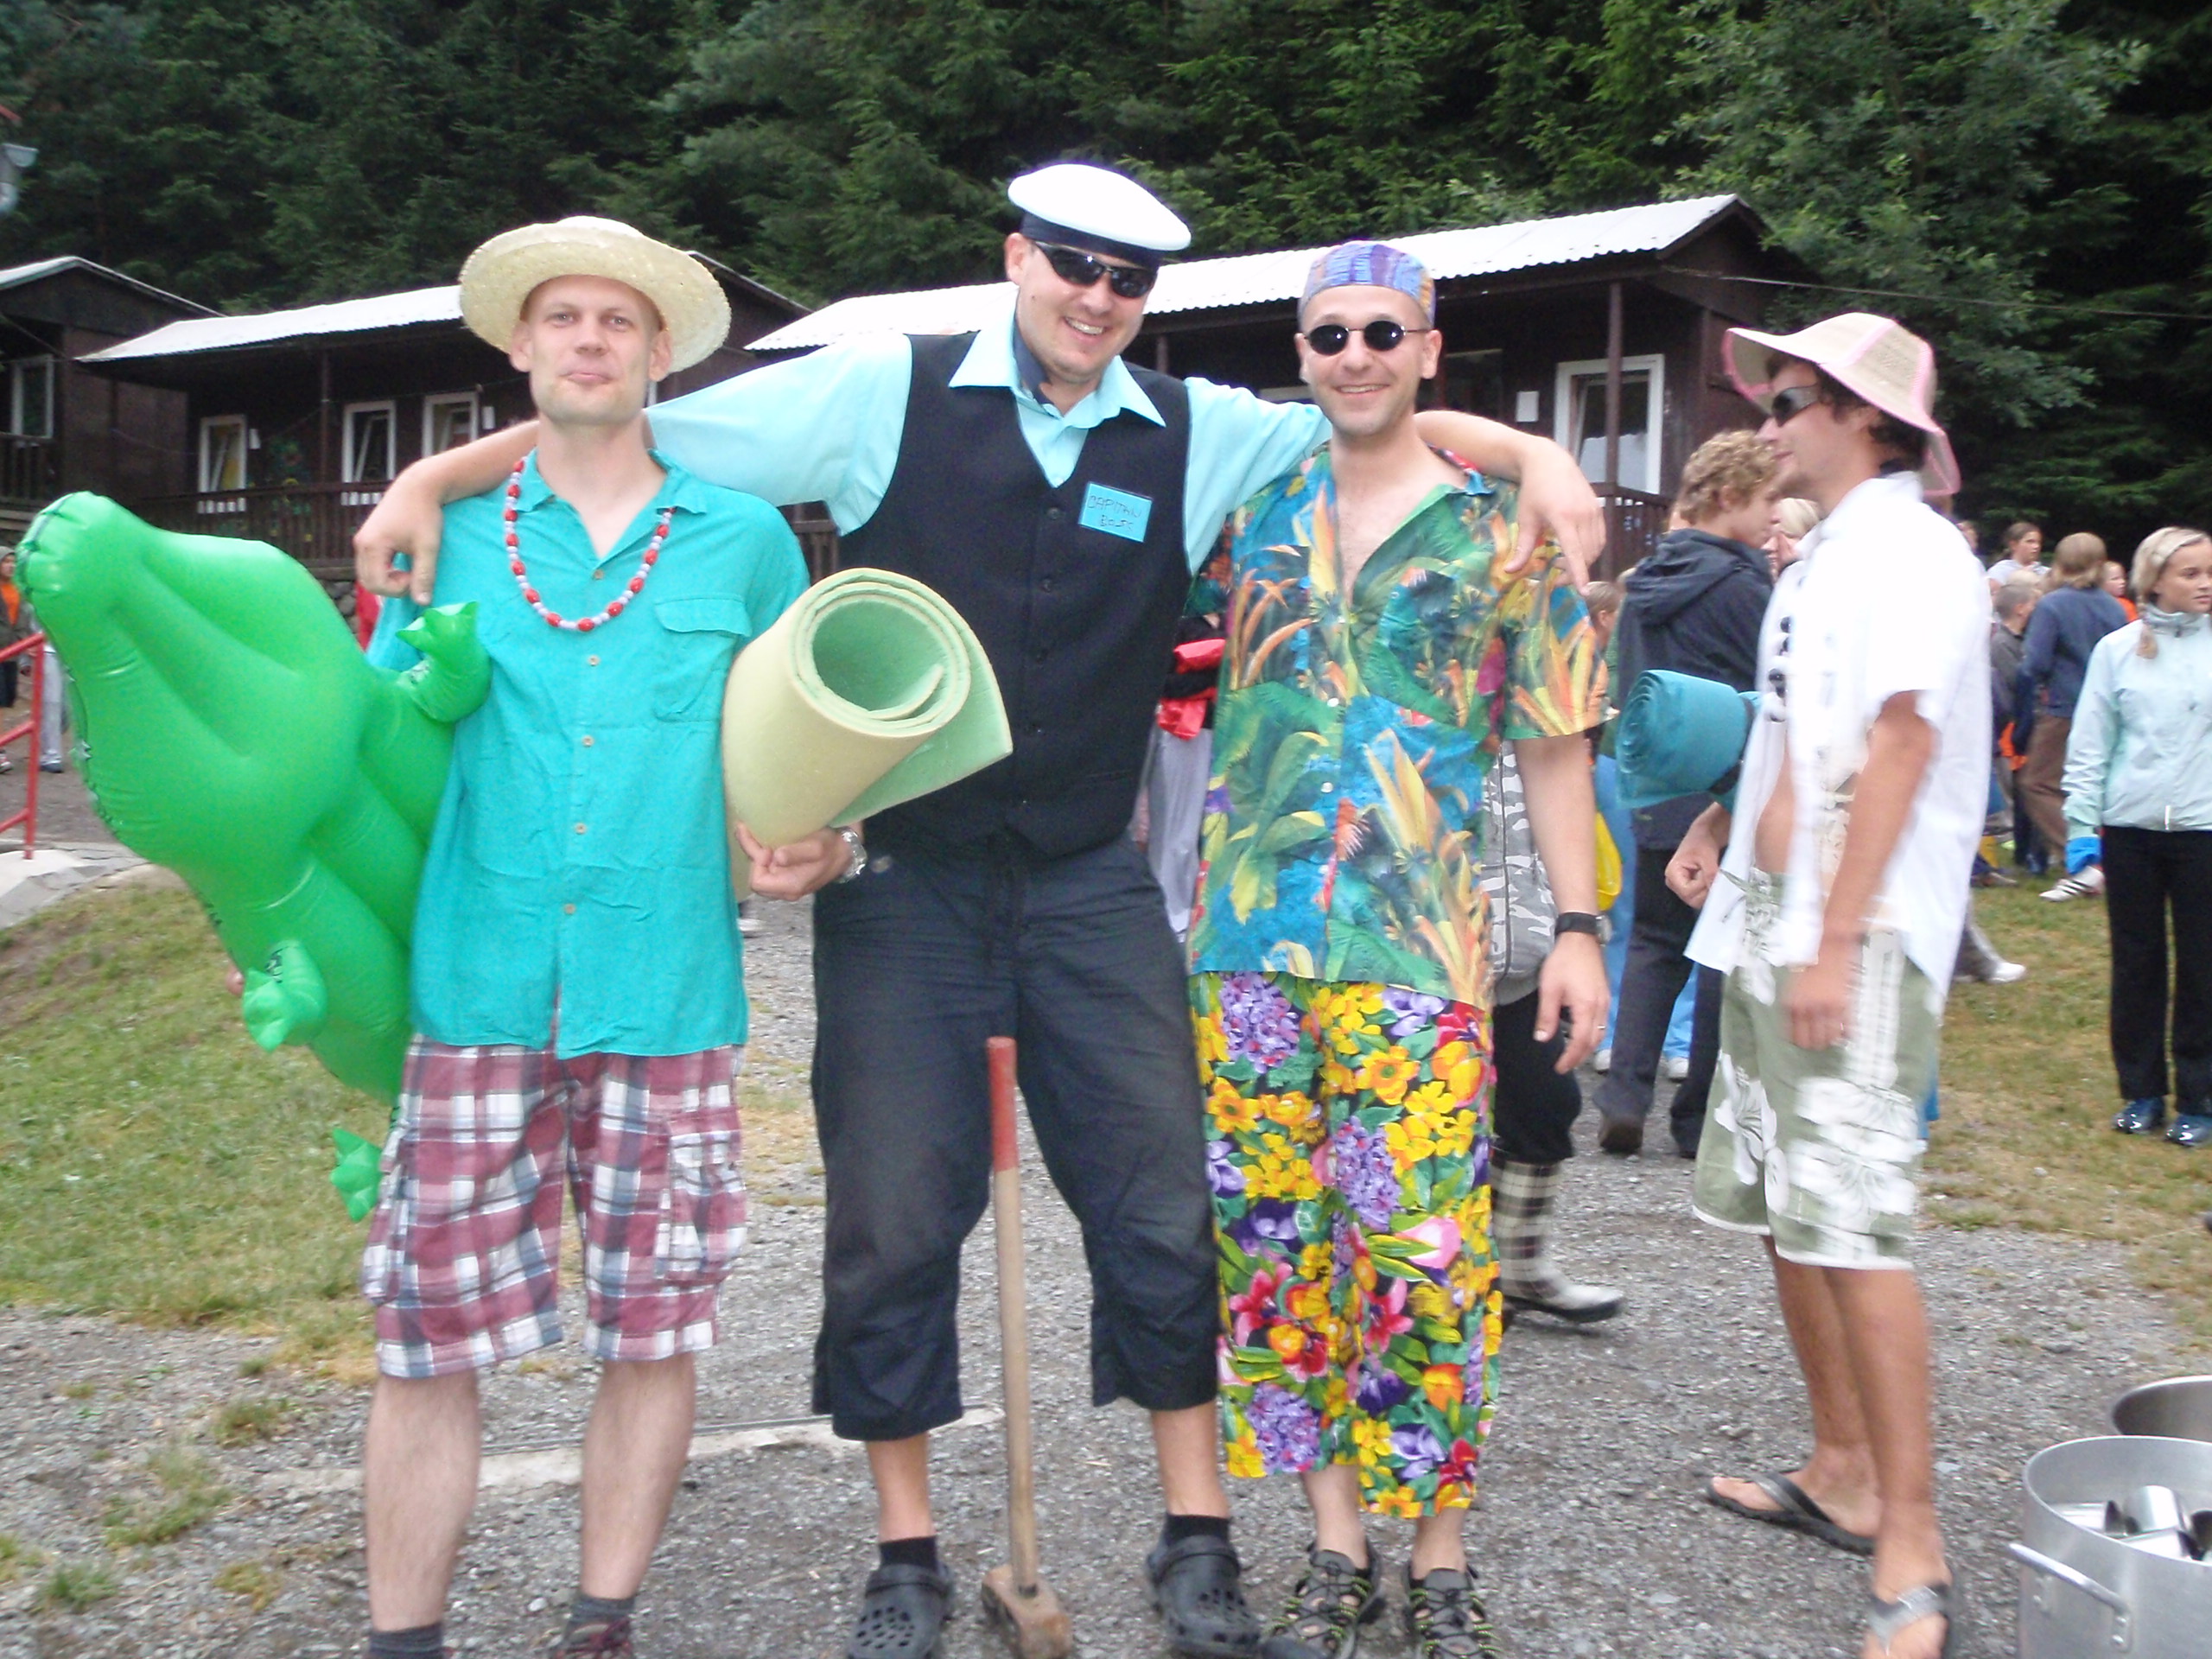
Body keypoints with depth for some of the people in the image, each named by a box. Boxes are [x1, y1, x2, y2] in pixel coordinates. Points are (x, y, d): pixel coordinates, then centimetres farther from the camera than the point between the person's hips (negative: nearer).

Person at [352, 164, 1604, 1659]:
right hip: (900, 878, -1)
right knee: (895, 1216, 6)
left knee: (1161, 1203, 4)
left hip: (1091, 882, 2)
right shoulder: (885, 394, -2)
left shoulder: (1197, 435, 4)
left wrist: (1536, 456, -10)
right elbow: (639, 434, 0)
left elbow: (1382, 427, 9)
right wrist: (437, 479, -7)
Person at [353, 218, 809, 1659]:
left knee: (653, 1332, 7)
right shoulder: (450, 533, 10)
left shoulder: (745, 540, 10)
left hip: (669, 999, 0)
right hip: (478, 993, 0)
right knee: (429, 1334, 2)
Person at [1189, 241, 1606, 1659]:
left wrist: (1579, 927, -2)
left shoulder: (1502, 526, 4)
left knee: (1425, 1258, -4)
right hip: (1247, 941, 3)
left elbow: (1555, 745, 4)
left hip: (1415, 952, -3)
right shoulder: (1256, 517, 12)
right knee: (1276, 1246, 7)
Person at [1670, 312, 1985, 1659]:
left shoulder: (1908, 551, -9)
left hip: (1861, 941, -10)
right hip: (1772, 927, 10)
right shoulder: (1826, 558, 20)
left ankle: (1914, 1551, -5)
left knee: (1853, 1222, -13)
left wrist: (1837, 940, -22)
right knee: (1781, 1207, 13)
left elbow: (1899, 747, -17)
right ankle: (1842, 1474, 26)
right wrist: (1723, 824, 14)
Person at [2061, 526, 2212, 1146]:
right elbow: (2089, 743, 4)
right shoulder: (2117, 649, 3)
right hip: (2129, 827, 1)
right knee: (2135, 965, 8)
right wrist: (2081, 824, -1)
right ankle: (2141, 1092, 20)